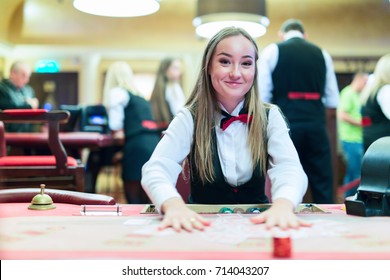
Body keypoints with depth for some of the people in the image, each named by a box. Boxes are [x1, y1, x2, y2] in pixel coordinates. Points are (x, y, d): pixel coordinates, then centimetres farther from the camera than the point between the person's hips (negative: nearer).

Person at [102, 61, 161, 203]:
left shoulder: (117, 92, 3)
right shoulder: (140, 98, 26)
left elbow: (115, 125, -1)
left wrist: (118, 132, 19)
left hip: (137, 147, -7)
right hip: (154, 145, 8)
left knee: (134, 201, -3)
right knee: (147, 201, 11)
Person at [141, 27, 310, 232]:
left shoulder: (270, 117, -1)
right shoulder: (189, 119, -5)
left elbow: (288, 168, -18)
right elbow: (157, 169, -21)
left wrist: (283, 205, -41)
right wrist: (174, 205, -44)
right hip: (202, 226, -1)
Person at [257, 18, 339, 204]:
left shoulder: (272, 51, 4)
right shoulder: (322, 54, 14)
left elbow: (261, 97, -4)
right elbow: (333, 101, 13)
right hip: (315, 124, 3)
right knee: (323, 184, 9)